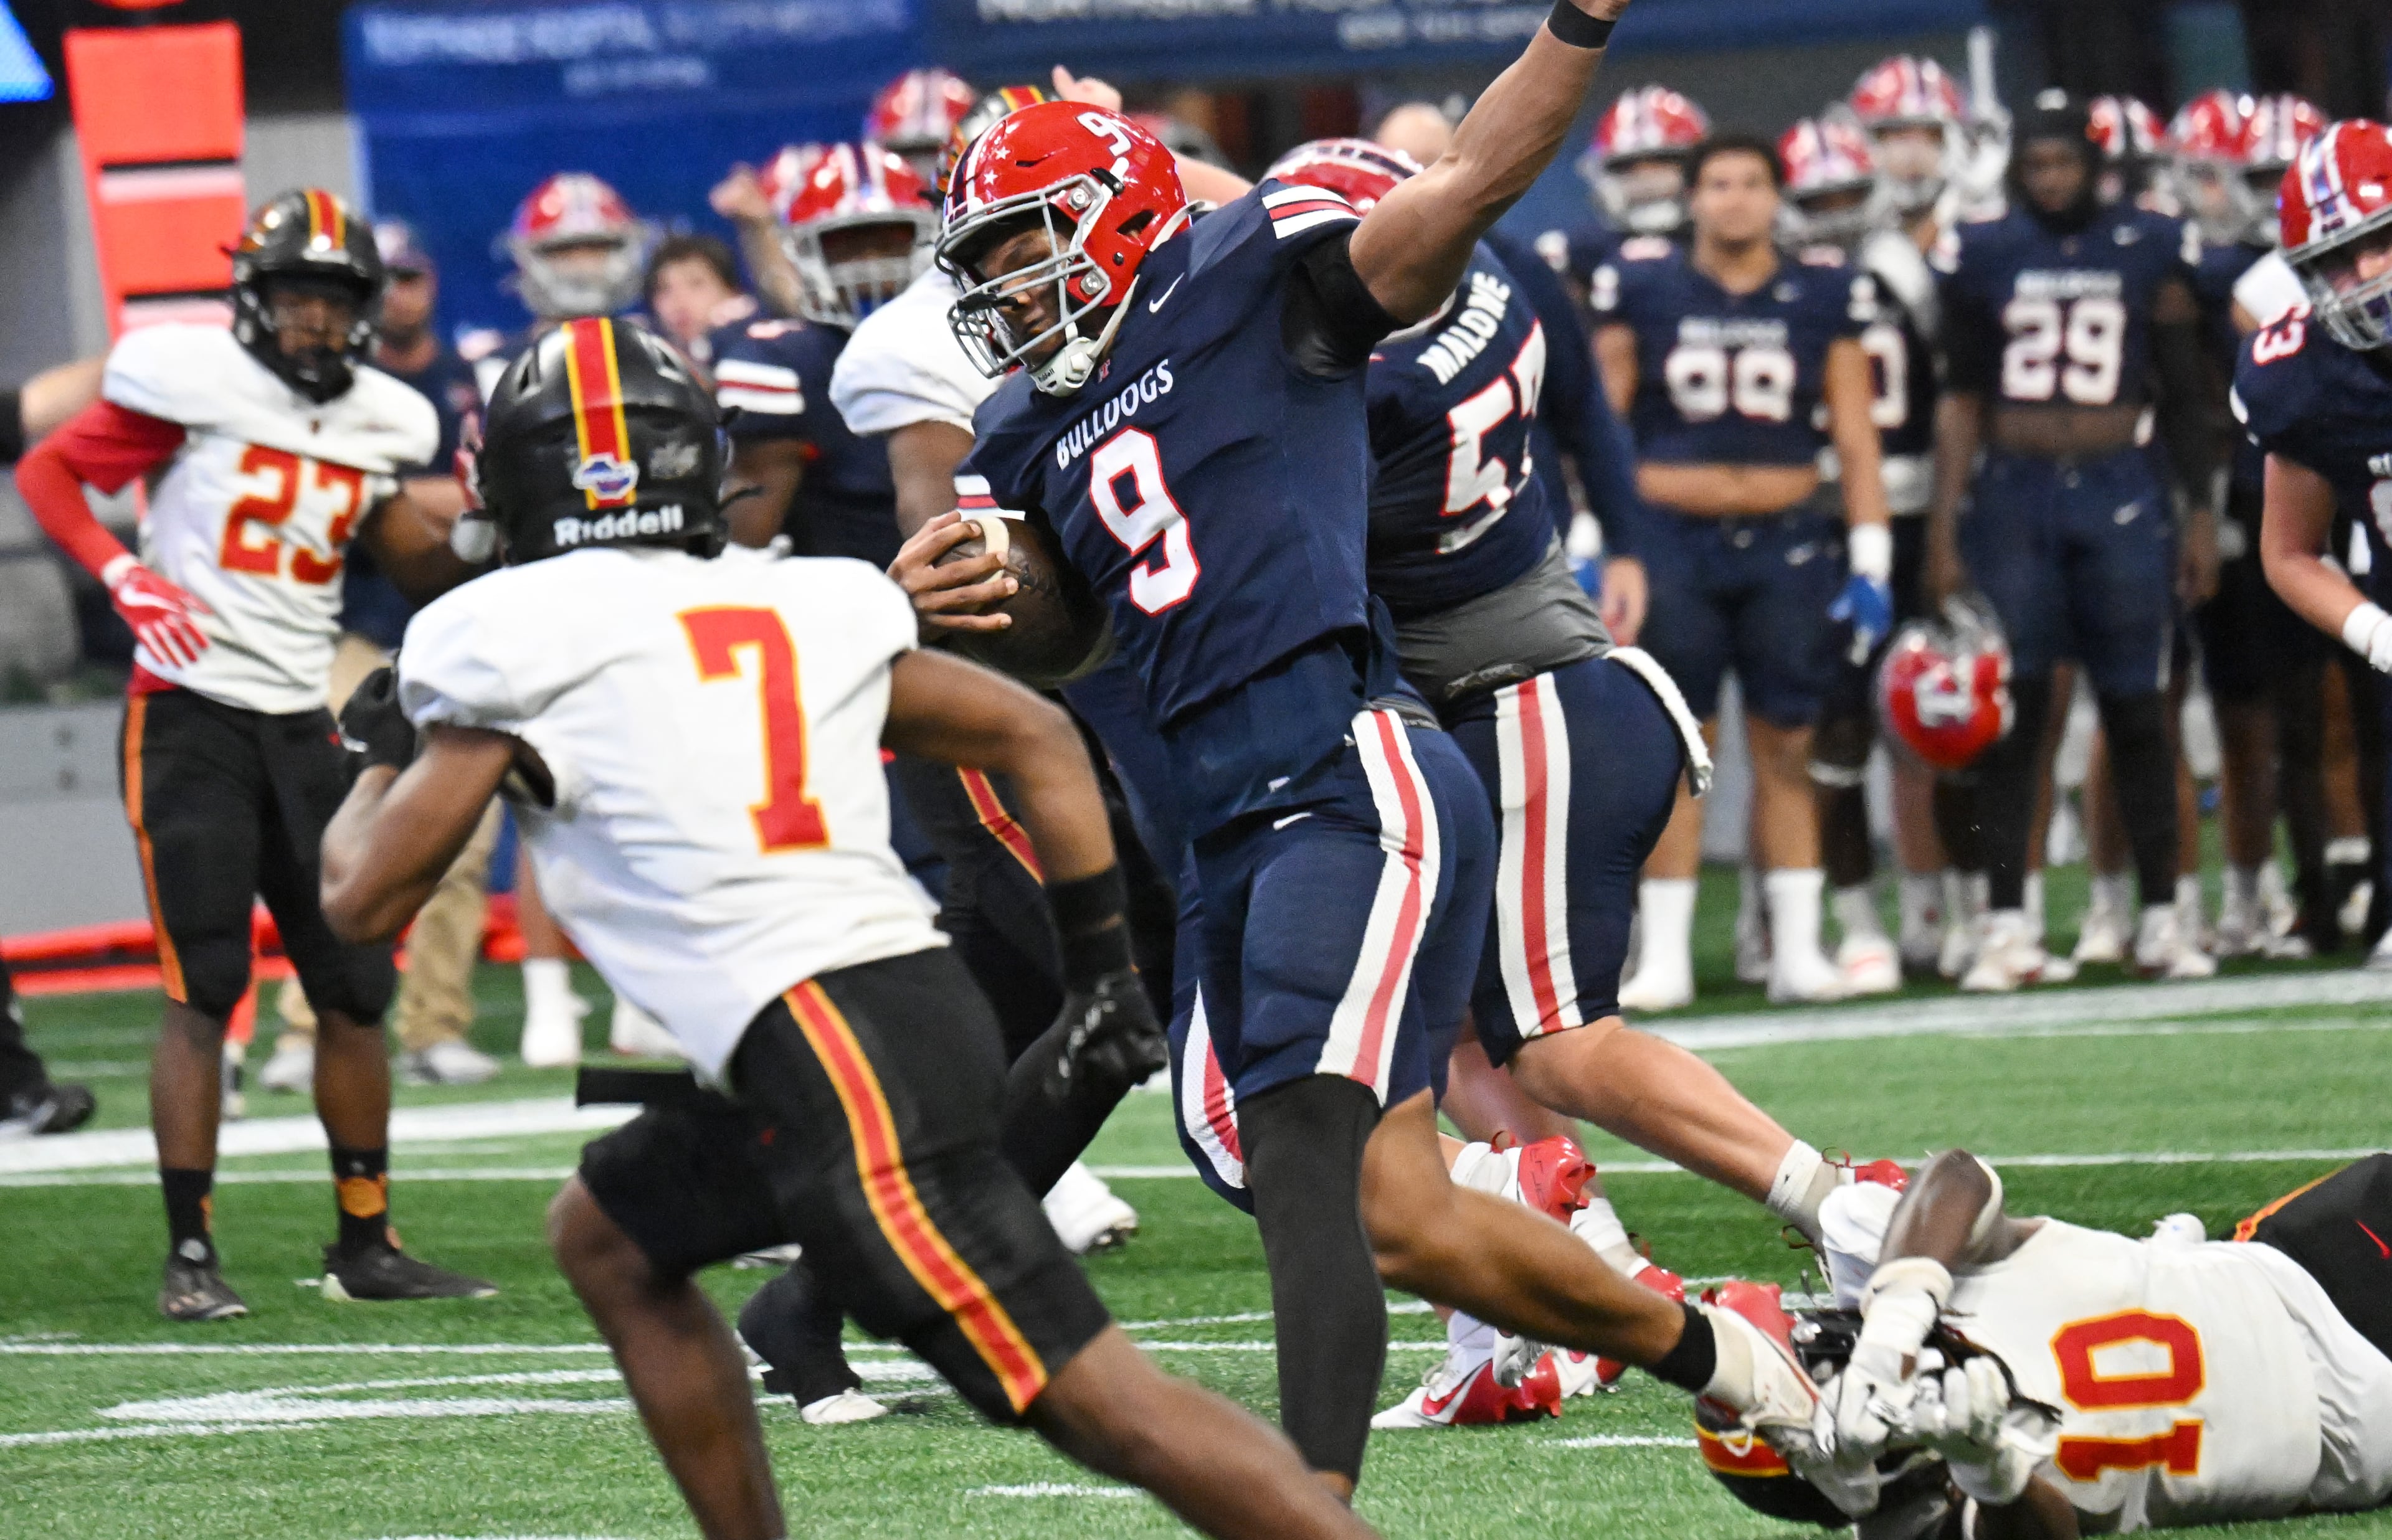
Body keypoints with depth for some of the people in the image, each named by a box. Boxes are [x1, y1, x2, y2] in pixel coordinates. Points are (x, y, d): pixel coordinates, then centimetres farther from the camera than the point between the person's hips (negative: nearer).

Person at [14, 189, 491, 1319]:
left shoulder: (379, 423, 7)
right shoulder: (196, 381, -8)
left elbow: (424, 572, 18)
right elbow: (45, 471, -2)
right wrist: (123, 575, -15)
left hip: (303, 727, 6)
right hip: (190, 717, -5)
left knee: (355, 990, 6)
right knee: (204, 992, -10)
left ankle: (366, 1245, 16)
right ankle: (190, 1256, -4)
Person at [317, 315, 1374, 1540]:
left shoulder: (513, 636, 1)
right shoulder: (805, 607, 18)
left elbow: (364, 898, 6)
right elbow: (1035, 737, 21)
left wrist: (381, 758, 26)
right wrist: (1103, 967, 25)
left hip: (830, 1058, -8)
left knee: (1087, 1395, -12)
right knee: (607, 1236, 26)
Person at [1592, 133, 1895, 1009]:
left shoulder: (1824, 298, 6)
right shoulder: (1642, 289, 3)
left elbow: (1856, 442, 7)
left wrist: (1870, 562, 2)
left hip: (1787, 544, 1)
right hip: (1673, 542, -1)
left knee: (1787, 750, 3)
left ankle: (1796, 947, 9)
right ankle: (1664, 954, 4)